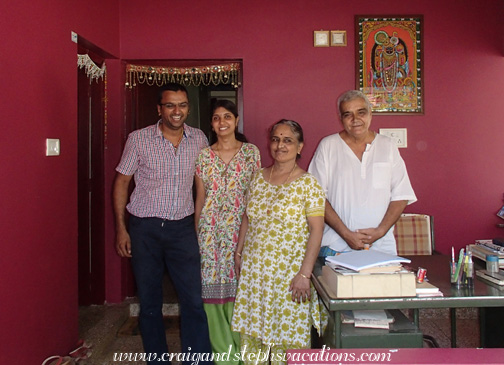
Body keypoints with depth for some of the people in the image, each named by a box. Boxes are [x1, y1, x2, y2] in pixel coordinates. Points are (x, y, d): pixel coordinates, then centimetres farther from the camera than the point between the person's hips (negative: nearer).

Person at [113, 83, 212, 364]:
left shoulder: (199, 139, 2)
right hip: (145, 227, -1)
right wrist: (121, 229, -2)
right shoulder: (139, 139, -5)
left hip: (182, 227, 1)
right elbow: (122, 182, 2)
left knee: (194, 300, -2)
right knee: (150, 301, 10)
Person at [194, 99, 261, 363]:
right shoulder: (203, 156, 8)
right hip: (211, 230, 2)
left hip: (241, 229, -1)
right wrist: (197, 234, 9)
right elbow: (200, 199, 10)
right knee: (212, 288, 3)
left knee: (240, 287, 0)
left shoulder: (251, 152, 4)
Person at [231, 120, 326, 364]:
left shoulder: (308, 183, -9)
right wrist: (239, 253, 13)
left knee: (288, 333, 3)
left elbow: (316, 230, -13)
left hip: (288, 271, -5)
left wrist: (304, 274, -18)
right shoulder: (259, 177, 8)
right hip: (254, 268, 5)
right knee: (253, 331, 12)